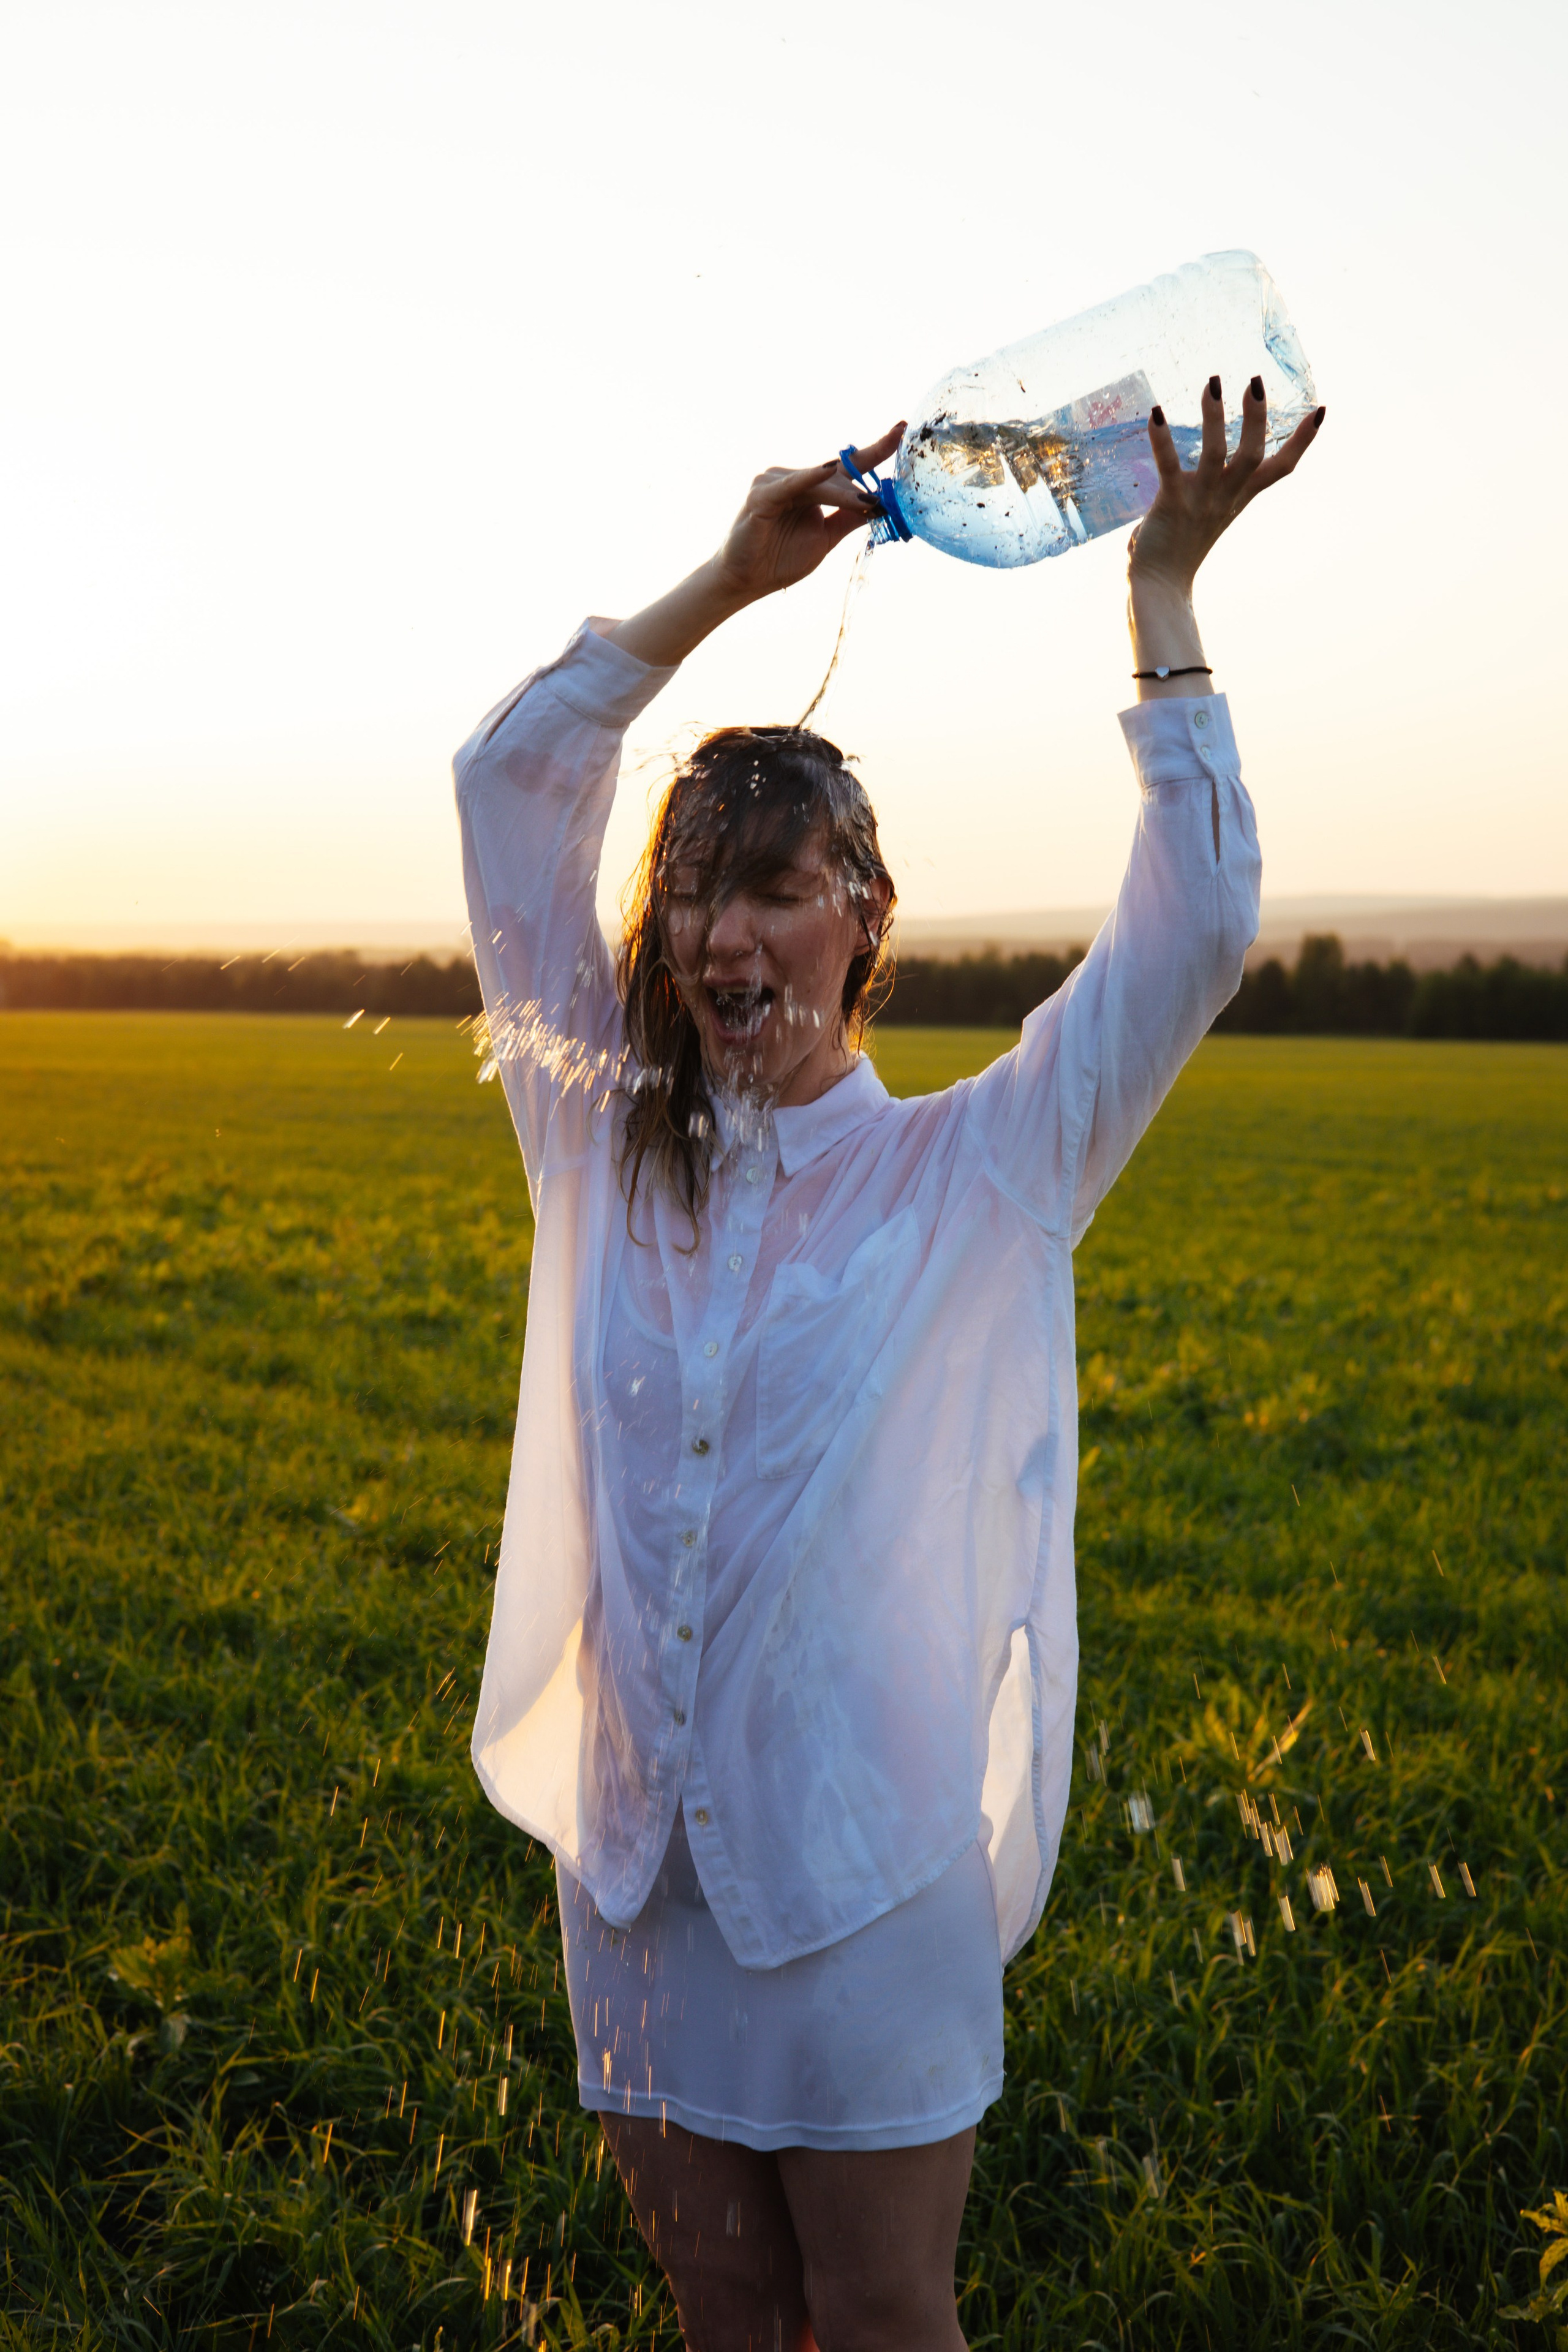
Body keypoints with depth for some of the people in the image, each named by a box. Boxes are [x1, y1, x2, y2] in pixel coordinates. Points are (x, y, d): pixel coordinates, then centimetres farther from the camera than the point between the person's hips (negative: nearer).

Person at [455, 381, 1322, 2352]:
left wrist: (1161, 591, -10)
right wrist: (730, 579, 0)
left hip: (873, 1872, -2)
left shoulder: (976, 1175, -5)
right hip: (636, 1853, 3)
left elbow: (1197, 926, -13)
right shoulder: (608, 1147, 1)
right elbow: (510, 782, 1)